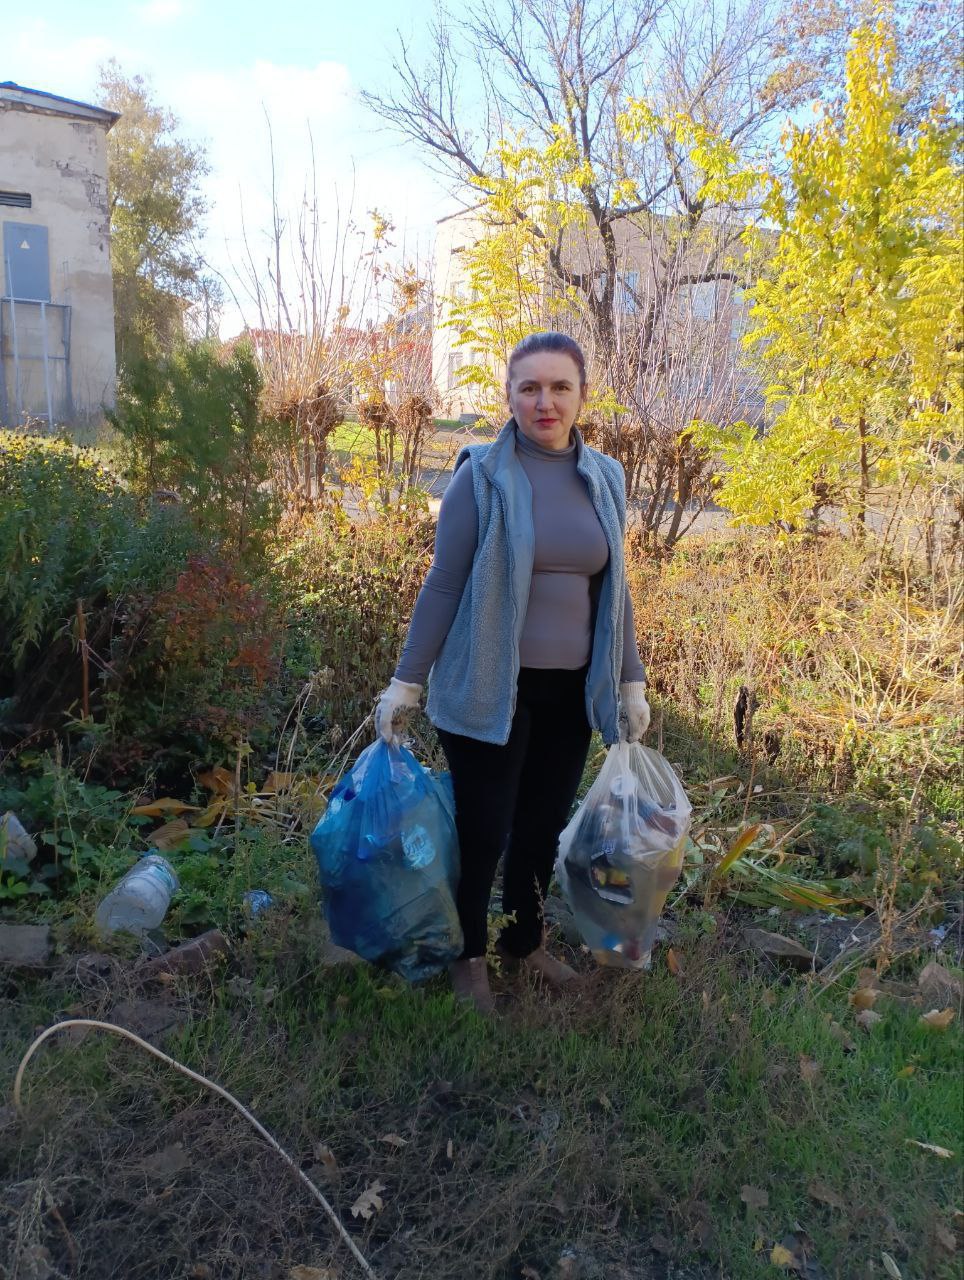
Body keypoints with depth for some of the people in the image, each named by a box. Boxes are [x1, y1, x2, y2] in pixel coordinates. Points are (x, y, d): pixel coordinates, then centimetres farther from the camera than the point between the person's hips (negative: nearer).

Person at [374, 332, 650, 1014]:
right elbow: (444, 583, -7)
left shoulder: (604, 478, 4)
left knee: (545, 825, 15)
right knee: (484, 828, 5)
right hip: (489, 688, -4)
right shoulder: (482, 475, -9)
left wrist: (632, 681, 10)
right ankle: (468, 954, 30)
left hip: (570, 689, 4)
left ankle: (526, 941, 38)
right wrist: (406, 681, -7)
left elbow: (613, 589, 11)